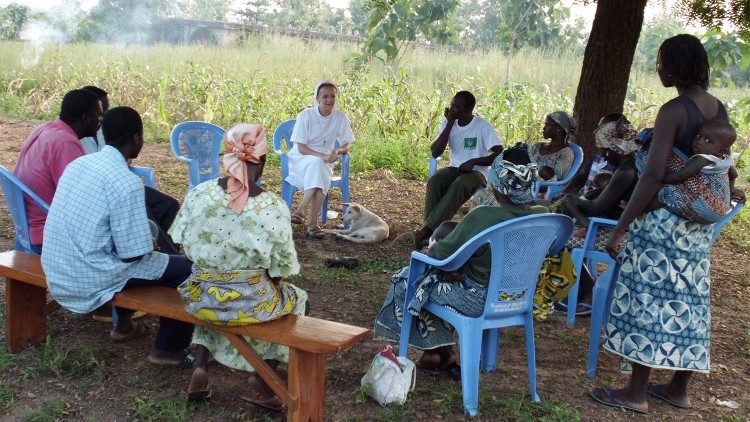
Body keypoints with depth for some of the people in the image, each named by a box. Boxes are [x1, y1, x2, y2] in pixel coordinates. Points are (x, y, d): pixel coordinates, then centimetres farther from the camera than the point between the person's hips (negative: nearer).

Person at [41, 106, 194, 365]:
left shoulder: (79, 163, 4)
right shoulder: (126, 182, -21)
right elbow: (133, 254, -18)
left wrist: (146, 239, 22)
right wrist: (150, 245, 4)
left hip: (58, 273, 9)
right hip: (88, 281, -9)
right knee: (185, 268, 3)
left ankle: (122, 325, 42)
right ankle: (169, 349, 13)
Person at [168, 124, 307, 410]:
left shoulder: (199, 193, -10)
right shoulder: (274, 207, -16)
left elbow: (181, 244, 2)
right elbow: (283, 269, -8)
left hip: (201, 300, 3)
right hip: (251, 305, -3)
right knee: (295, 297, 28)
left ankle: (200, 370, 24)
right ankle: (262, 381, 18)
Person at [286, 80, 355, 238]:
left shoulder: (340, 117, -2)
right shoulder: (306, 116, -11)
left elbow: (347, 145, 3)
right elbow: (301, 148, -13)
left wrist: (338, 151, -20)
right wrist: (322, 156, -27)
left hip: (324, 161, 2)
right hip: (301, 159, -2)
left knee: (321, 176, -34)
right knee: (316, 164, -37)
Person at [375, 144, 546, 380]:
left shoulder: (481, 217, -28)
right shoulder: (542, 216, -10)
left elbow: (441, 254, -17)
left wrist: (433, 247, 6)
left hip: (479, 301, -7)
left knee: (405, 281, 15)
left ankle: (437, 352, 22)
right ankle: (441, 355, 29)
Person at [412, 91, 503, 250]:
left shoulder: (483, 126, -11)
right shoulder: (447, 123, 2)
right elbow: (435, 153, -9)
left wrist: (473, 162, -24)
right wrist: (450, 124, -13)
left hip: (478, 172, -4)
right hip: (455, 168, 4)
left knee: (459, 185, -37)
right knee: (434, 181, -29)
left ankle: (427, 228, -40)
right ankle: (429, 230, -35)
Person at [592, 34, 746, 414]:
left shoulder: (674, 111, -17)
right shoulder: (719, 109, 8)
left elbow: (653, 175, -24)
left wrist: (619, 228, -21)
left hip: (664, 221, -8)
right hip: (699, 225, 8)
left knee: (650, 300, 0)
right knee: (689, 300, 13)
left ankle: (636, 393, 7)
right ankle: (679, 388, 25)